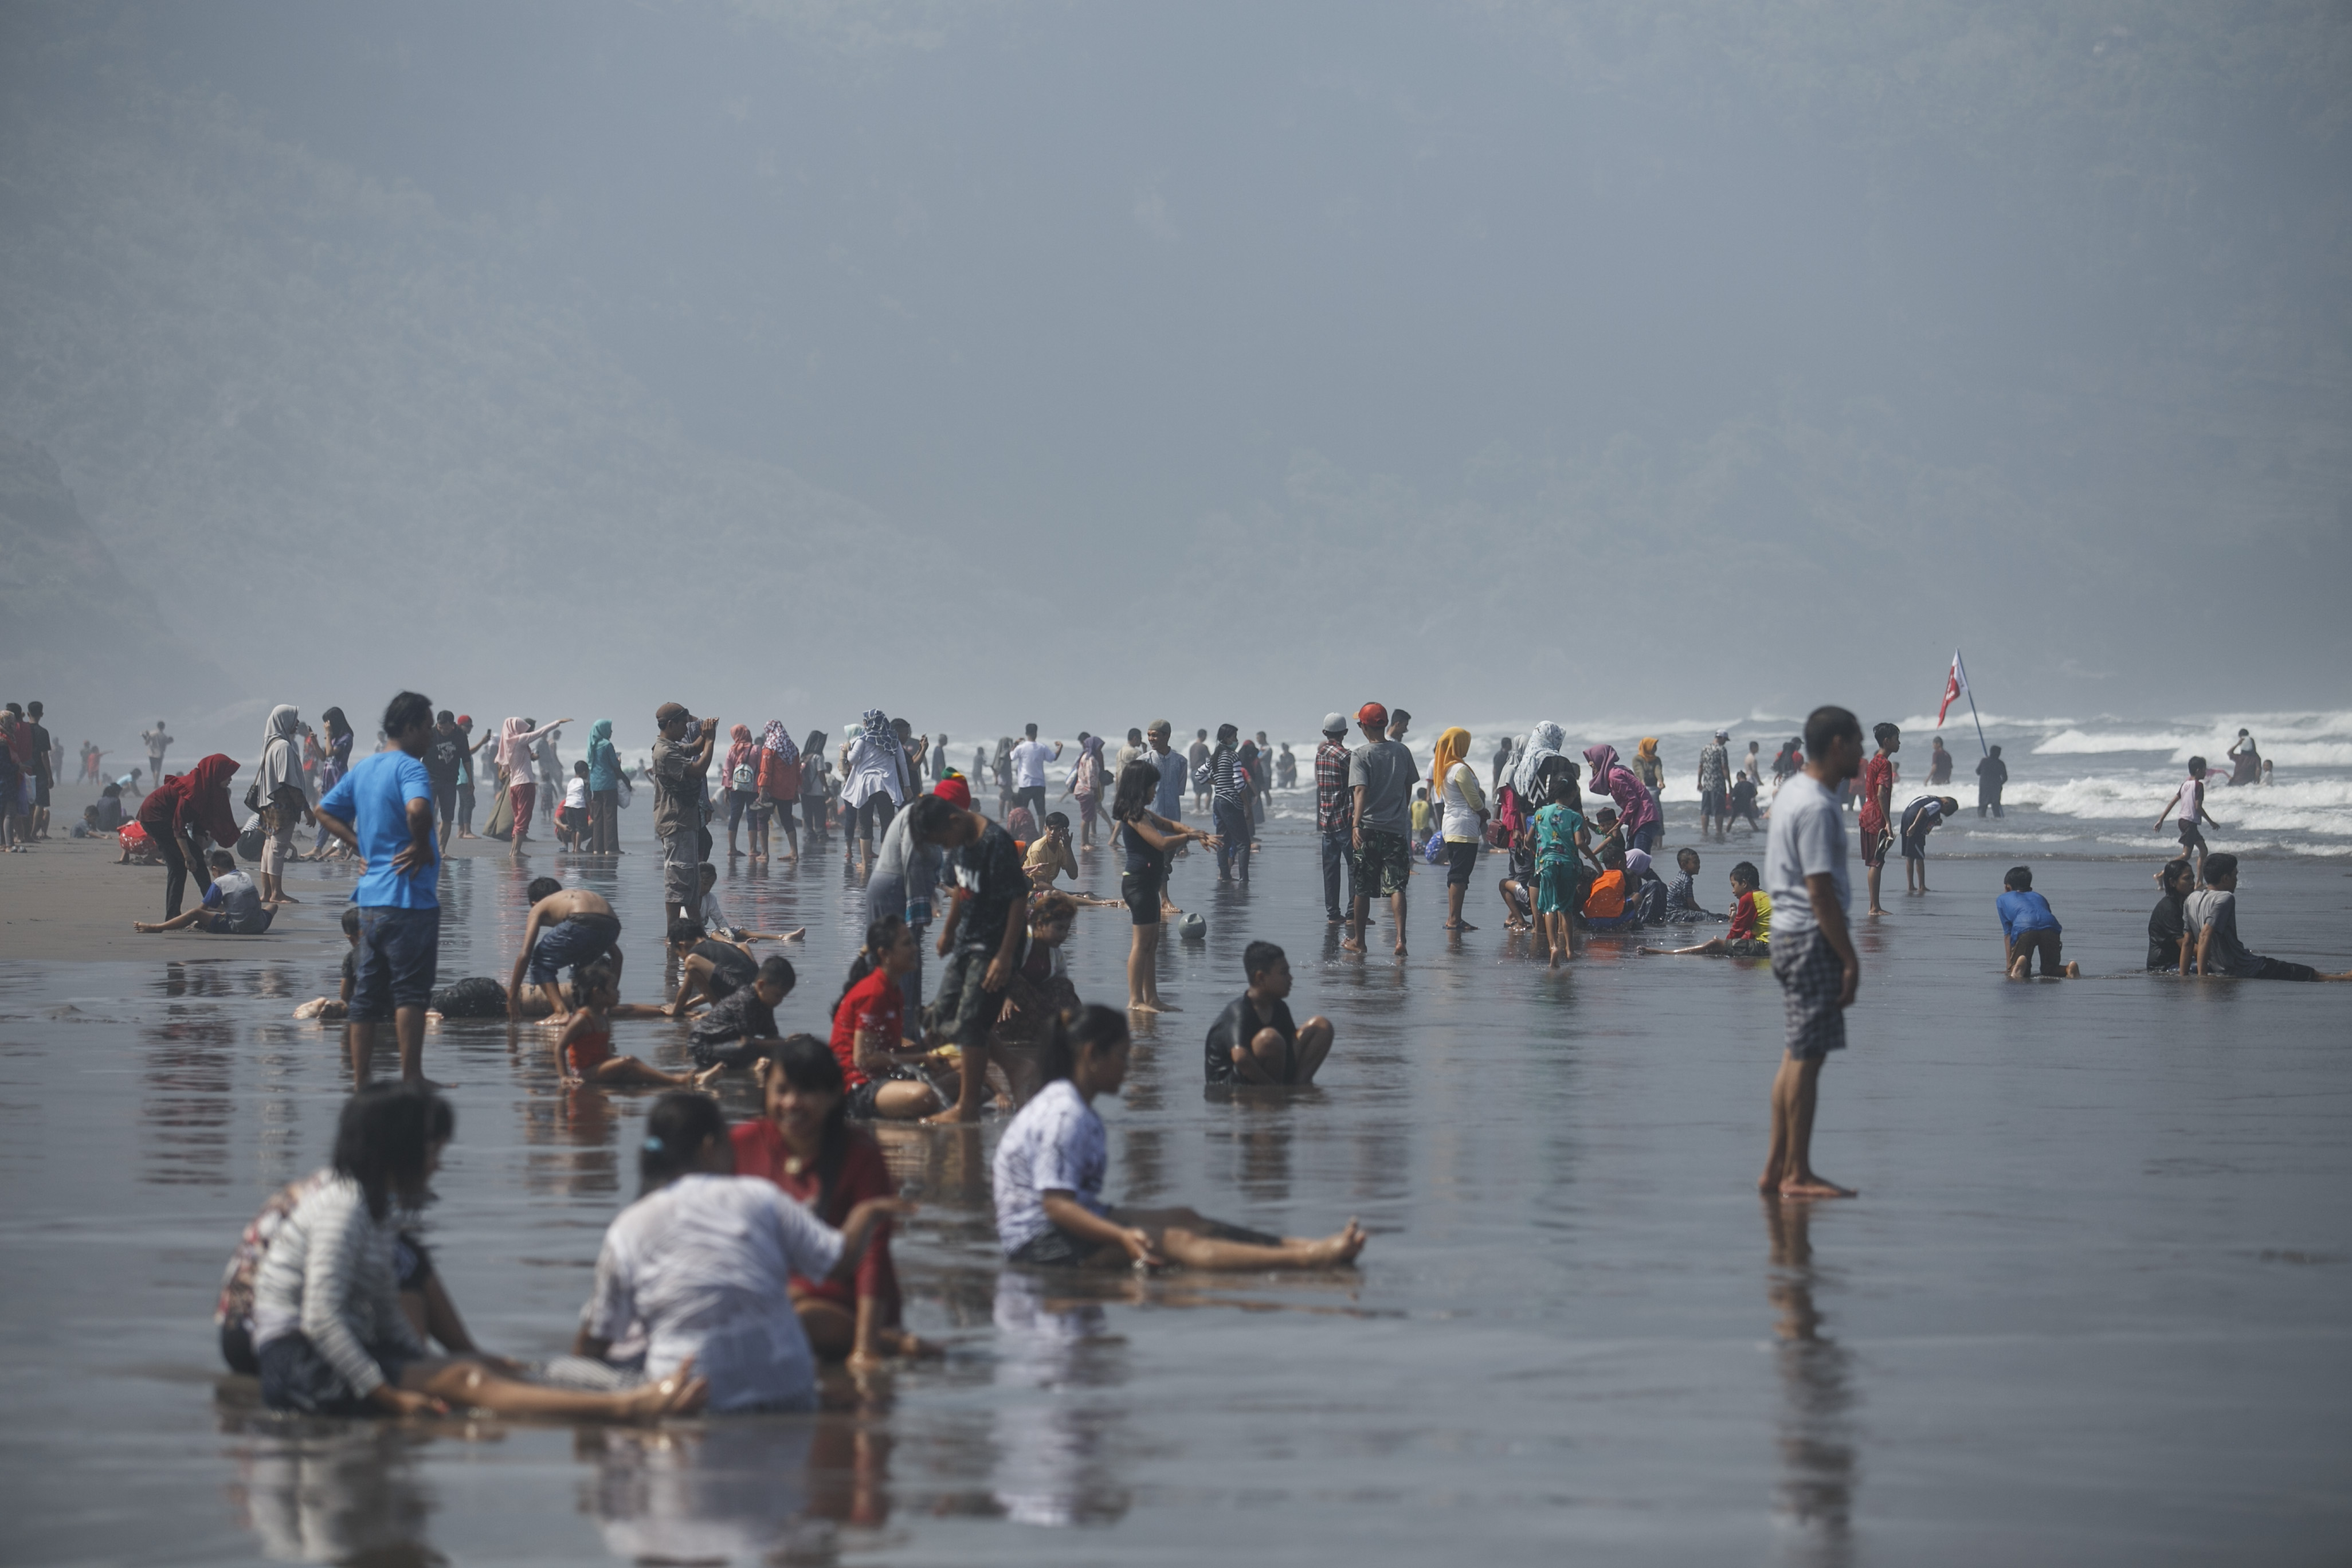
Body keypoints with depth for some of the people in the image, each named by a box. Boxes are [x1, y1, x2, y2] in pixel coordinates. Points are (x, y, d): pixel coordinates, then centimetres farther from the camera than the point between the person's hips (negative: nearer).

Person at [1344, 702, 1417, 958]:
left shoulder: (1361, 755, -8)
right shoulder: (1402, 751, 5)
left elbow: (1361, 791, -20)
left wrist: (1357, 825, -28)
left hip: (1369, 829, -3)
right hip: (1397, 828, 3)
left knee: (1362, 889, 9)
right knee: (1396, 886, -2)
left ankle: (1358, 940, 20)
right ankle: (1400, 938, -18)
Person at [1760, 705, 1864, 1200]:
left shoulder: (1793, 791, 14)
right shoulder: (1816, 808, -18)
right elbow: (1821, 891, -21)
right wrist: (1849, 959, -18)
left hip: (1788, 932, 10)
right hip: (1813, 937, -10)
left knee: (1797, 1055, 13)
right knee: (1808, 1055, -7)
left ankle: (1777, 1169, 16)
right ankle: (1797, 1174, -5)